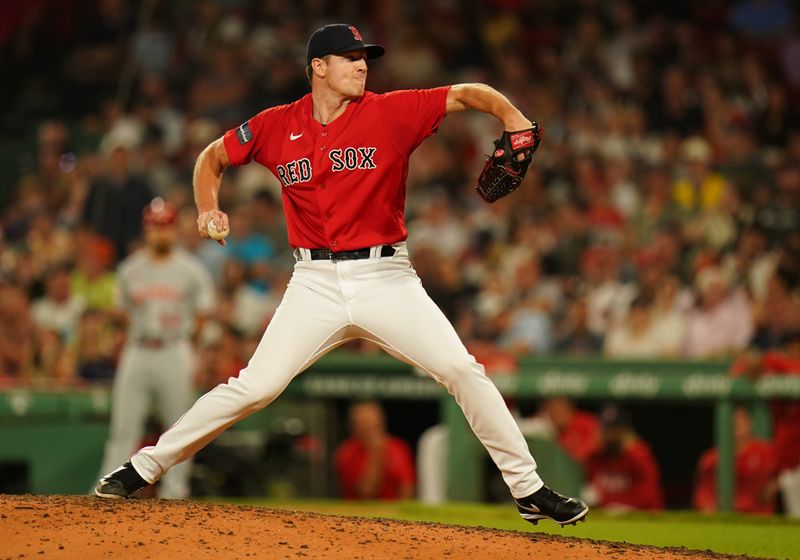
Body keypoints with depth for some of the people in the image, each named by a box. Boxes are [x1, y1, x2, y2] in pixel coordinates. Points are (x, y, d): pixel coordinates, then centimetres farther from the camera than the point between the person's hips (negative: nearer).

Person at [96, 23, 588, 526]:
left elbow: (467, 94, -8)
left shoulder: (391, 113, -3)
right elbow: (213, 157, 16)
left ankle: (529, 489, 0)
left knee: (462, 371, -10)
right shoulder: (277, 126, 2)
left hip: (386, 278, 0)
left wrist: (512, 118, -28)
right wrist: (207, 209, -3)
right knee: (255, 387, -8)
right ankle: (143, 469, 3)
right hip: (316, 282, 0)